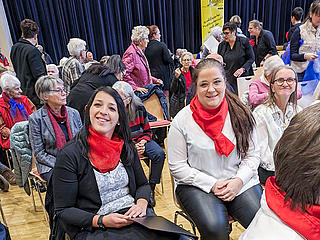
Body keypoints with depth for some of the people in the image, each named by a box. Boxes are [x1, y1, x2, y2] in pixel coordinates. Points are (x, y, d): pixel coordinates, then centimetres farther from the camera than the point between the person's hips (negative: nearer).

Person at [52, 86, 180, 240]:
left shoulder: (127, 147, 7)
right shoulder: (69, 154, -6)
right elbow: (63, 211, -4)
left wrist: (141, 204, -5)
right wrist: (102, 221, -16)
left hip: (134, 217, 5)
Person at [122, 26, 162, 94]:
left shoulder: (140, 52, 17)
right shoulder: (131, 53, -14)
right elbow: (125, 74, -21)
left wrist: (154, 80, 13)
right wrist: (136, 88, -24)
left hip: (144, 90, 9)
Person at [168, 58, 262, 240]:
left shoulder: (240, 114, 1)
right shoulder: (182, 120, -7)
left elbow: (253, 155, 6)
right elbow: (177, 167, -5)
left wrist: (239, 180, -11)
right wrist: (211, 184, -12)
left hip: (240, 182, 3)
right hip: (197, 186, -2)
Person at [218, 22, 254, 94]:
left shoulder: (244, 41, 1)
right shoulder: (221, 45, 11)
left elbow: (251, 58, 2)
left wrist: (243, 69, -11)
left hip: (242, 77, -2)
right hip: (227, 79, 2)